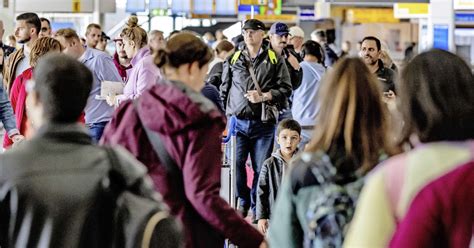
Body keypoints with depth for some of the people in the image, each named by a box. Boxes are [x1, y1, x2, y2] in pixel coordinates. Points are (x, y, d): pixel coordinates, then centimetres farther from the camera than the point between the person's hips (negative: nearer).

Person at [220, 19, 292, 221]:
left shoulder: (275, 60, 5)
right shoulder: (233, 60, 12)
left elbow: (286, 89, 1)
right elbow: (224, 89, 17)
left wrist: (263, 96, -12)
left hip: (264, 122, -1)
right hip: (238, 120, 2)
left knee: (261, 167, 2)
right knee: (236, 163, -6)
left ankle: (257, 208, 14)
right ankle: (243, 201, 16)